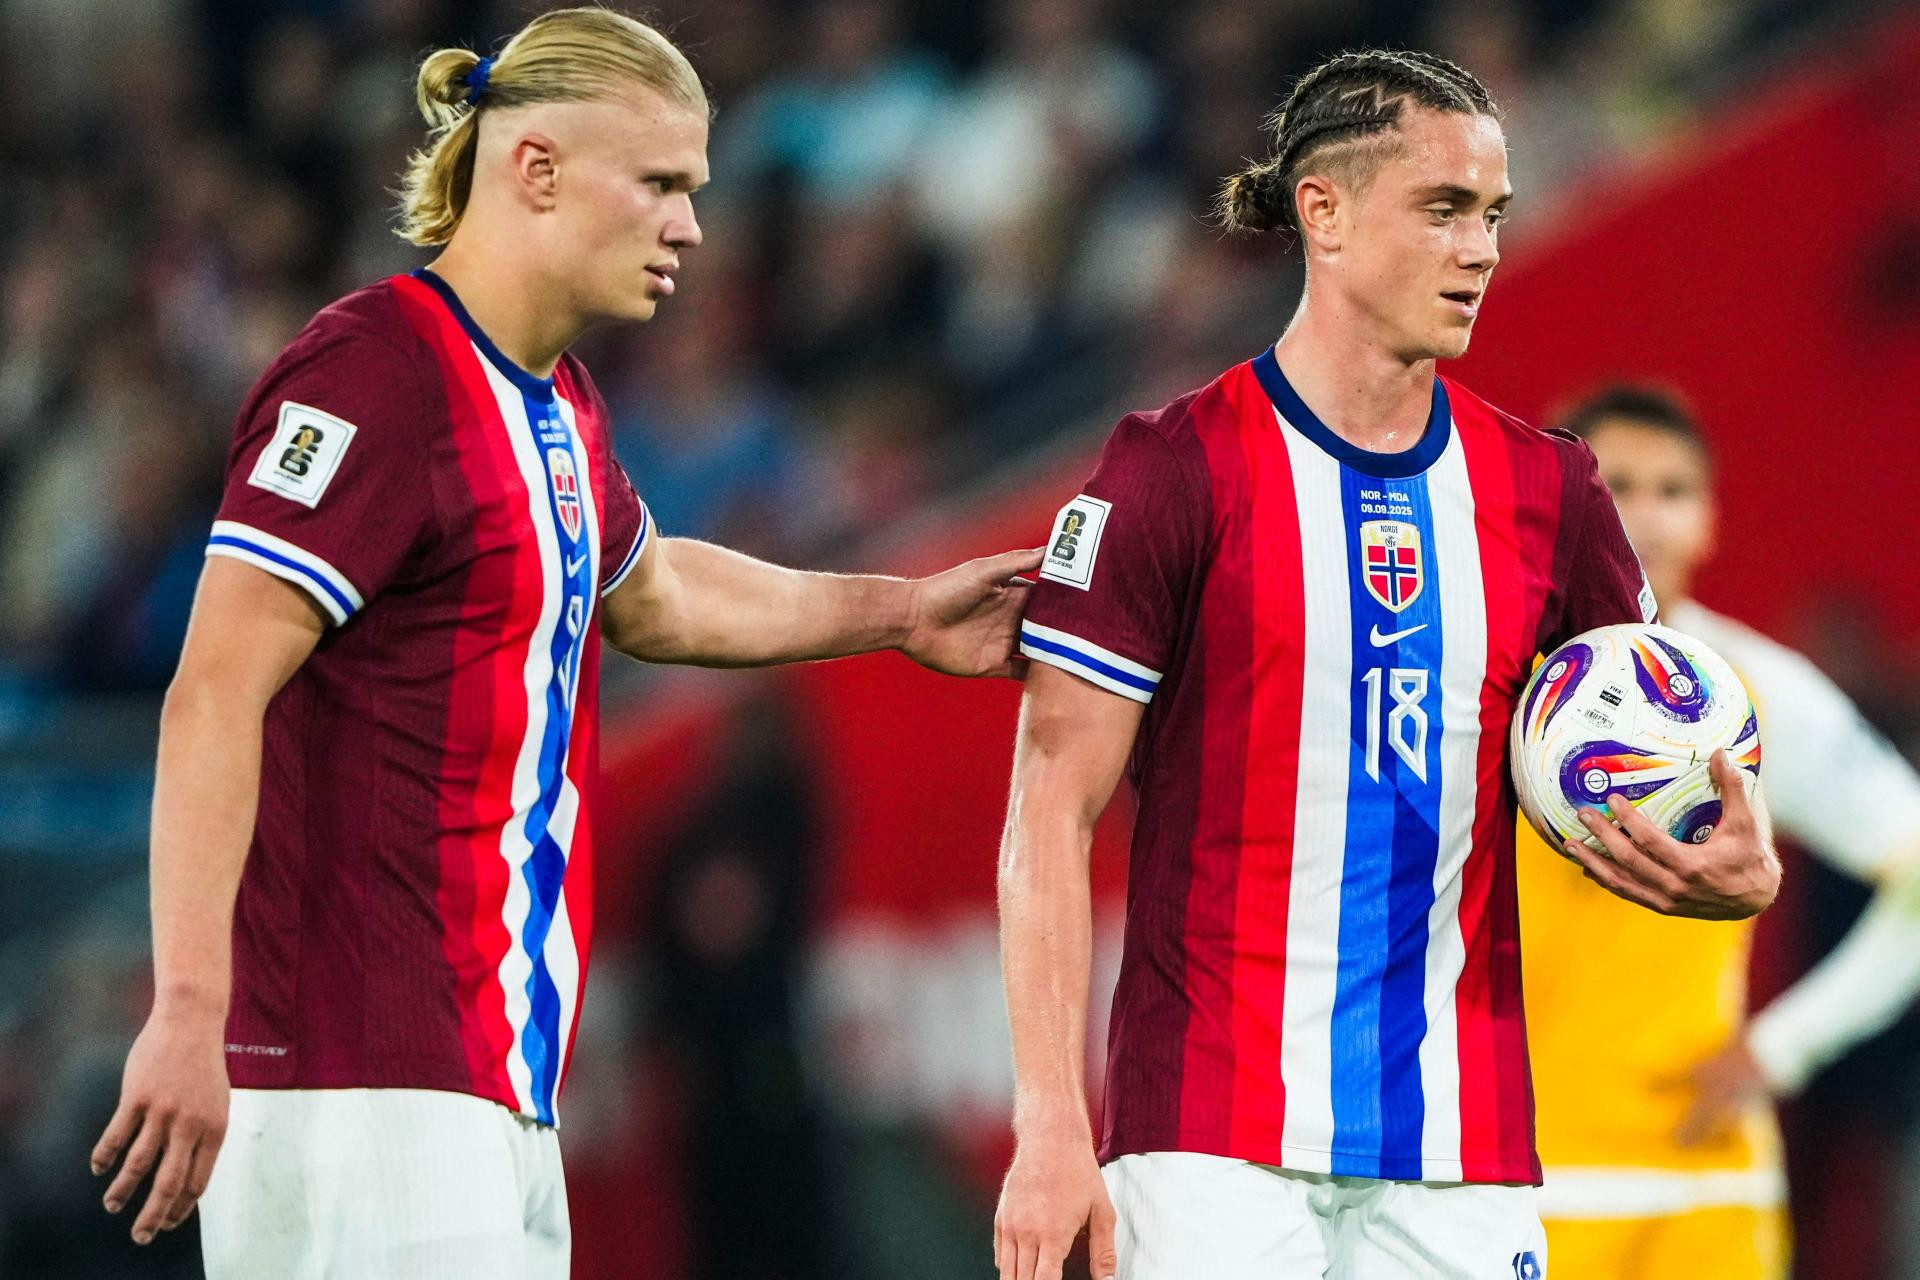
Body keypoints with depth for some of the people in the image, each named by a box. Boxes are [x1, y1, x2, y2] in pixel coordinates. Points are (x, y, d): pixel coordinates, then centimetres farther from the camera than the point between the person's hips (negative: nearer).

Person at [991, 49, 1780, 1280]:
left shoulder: (1548, 492, 10)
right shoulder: (1175, 473, -4)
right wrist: (1050, 1133, -13)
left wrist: (1736, 872, -9)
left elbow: (1661, 783, 16)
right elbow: (1052, 812, -6)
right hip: (1216, 1142, -4)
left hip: (1462, 1156, 4)